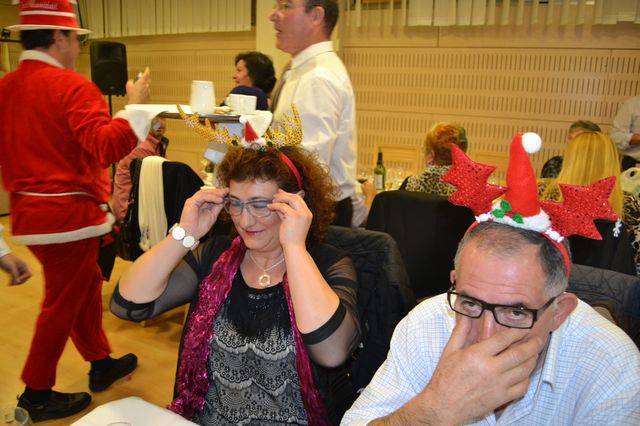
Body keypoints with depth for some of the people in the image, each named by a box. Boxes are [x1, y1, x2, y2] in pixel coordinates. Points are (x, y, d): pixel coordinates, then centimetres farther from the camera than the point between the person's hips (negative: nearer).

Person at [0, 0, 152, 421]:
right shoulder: (72, 86, -16)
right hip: (69, 214, -8)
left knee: (86, 286, 20)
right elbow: (104, 146, -25)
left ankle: (101, 362, 35)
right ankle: (37, 395, 19)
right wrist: (136, 104, -17)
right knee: (63, 301, 5)